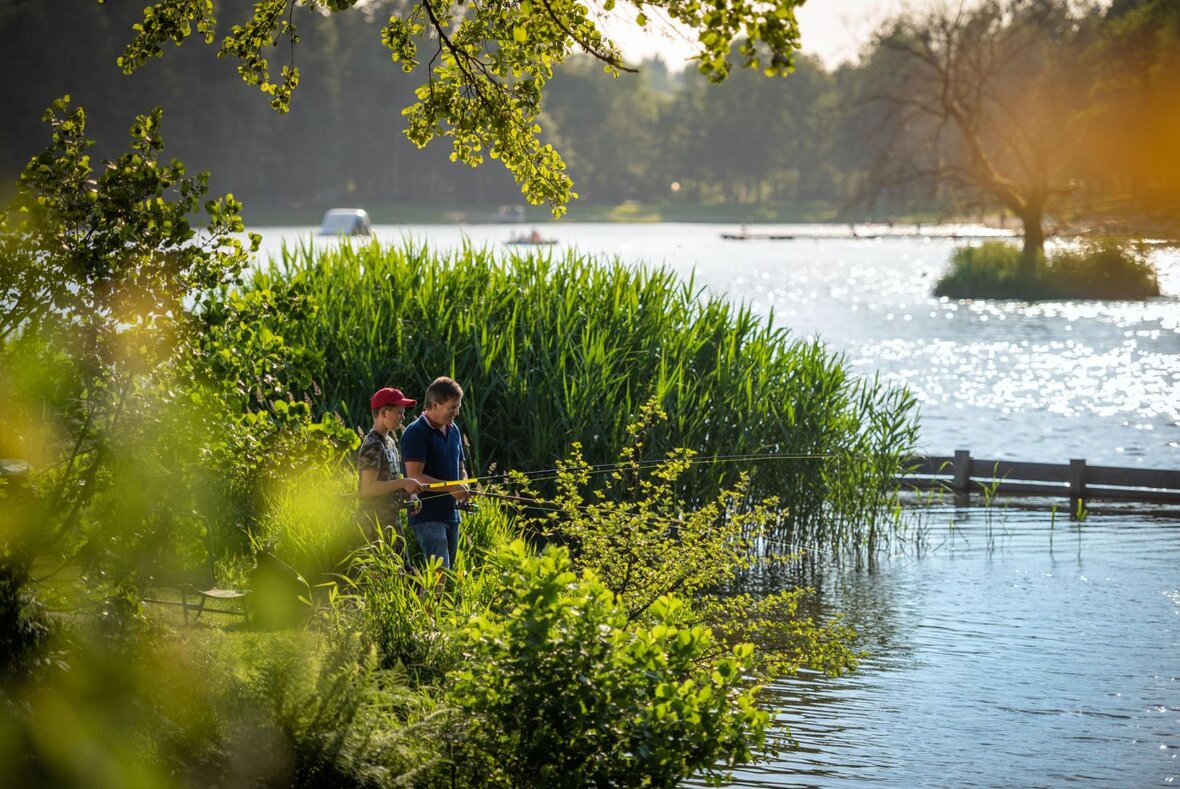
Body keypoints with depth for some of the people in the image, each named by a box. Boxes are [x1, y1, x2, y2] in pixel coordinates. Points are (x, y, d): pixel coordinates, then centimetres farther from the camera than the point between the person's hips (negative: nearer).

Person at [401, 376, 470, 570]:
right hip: (427, 515, -9)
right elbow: (414, 477, -19)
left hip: (451, 514, 9)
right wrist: (450, 487, -24)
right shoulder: (416, 433, -12)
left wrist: (463, 486, 2)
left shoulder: (453, 431, 15)